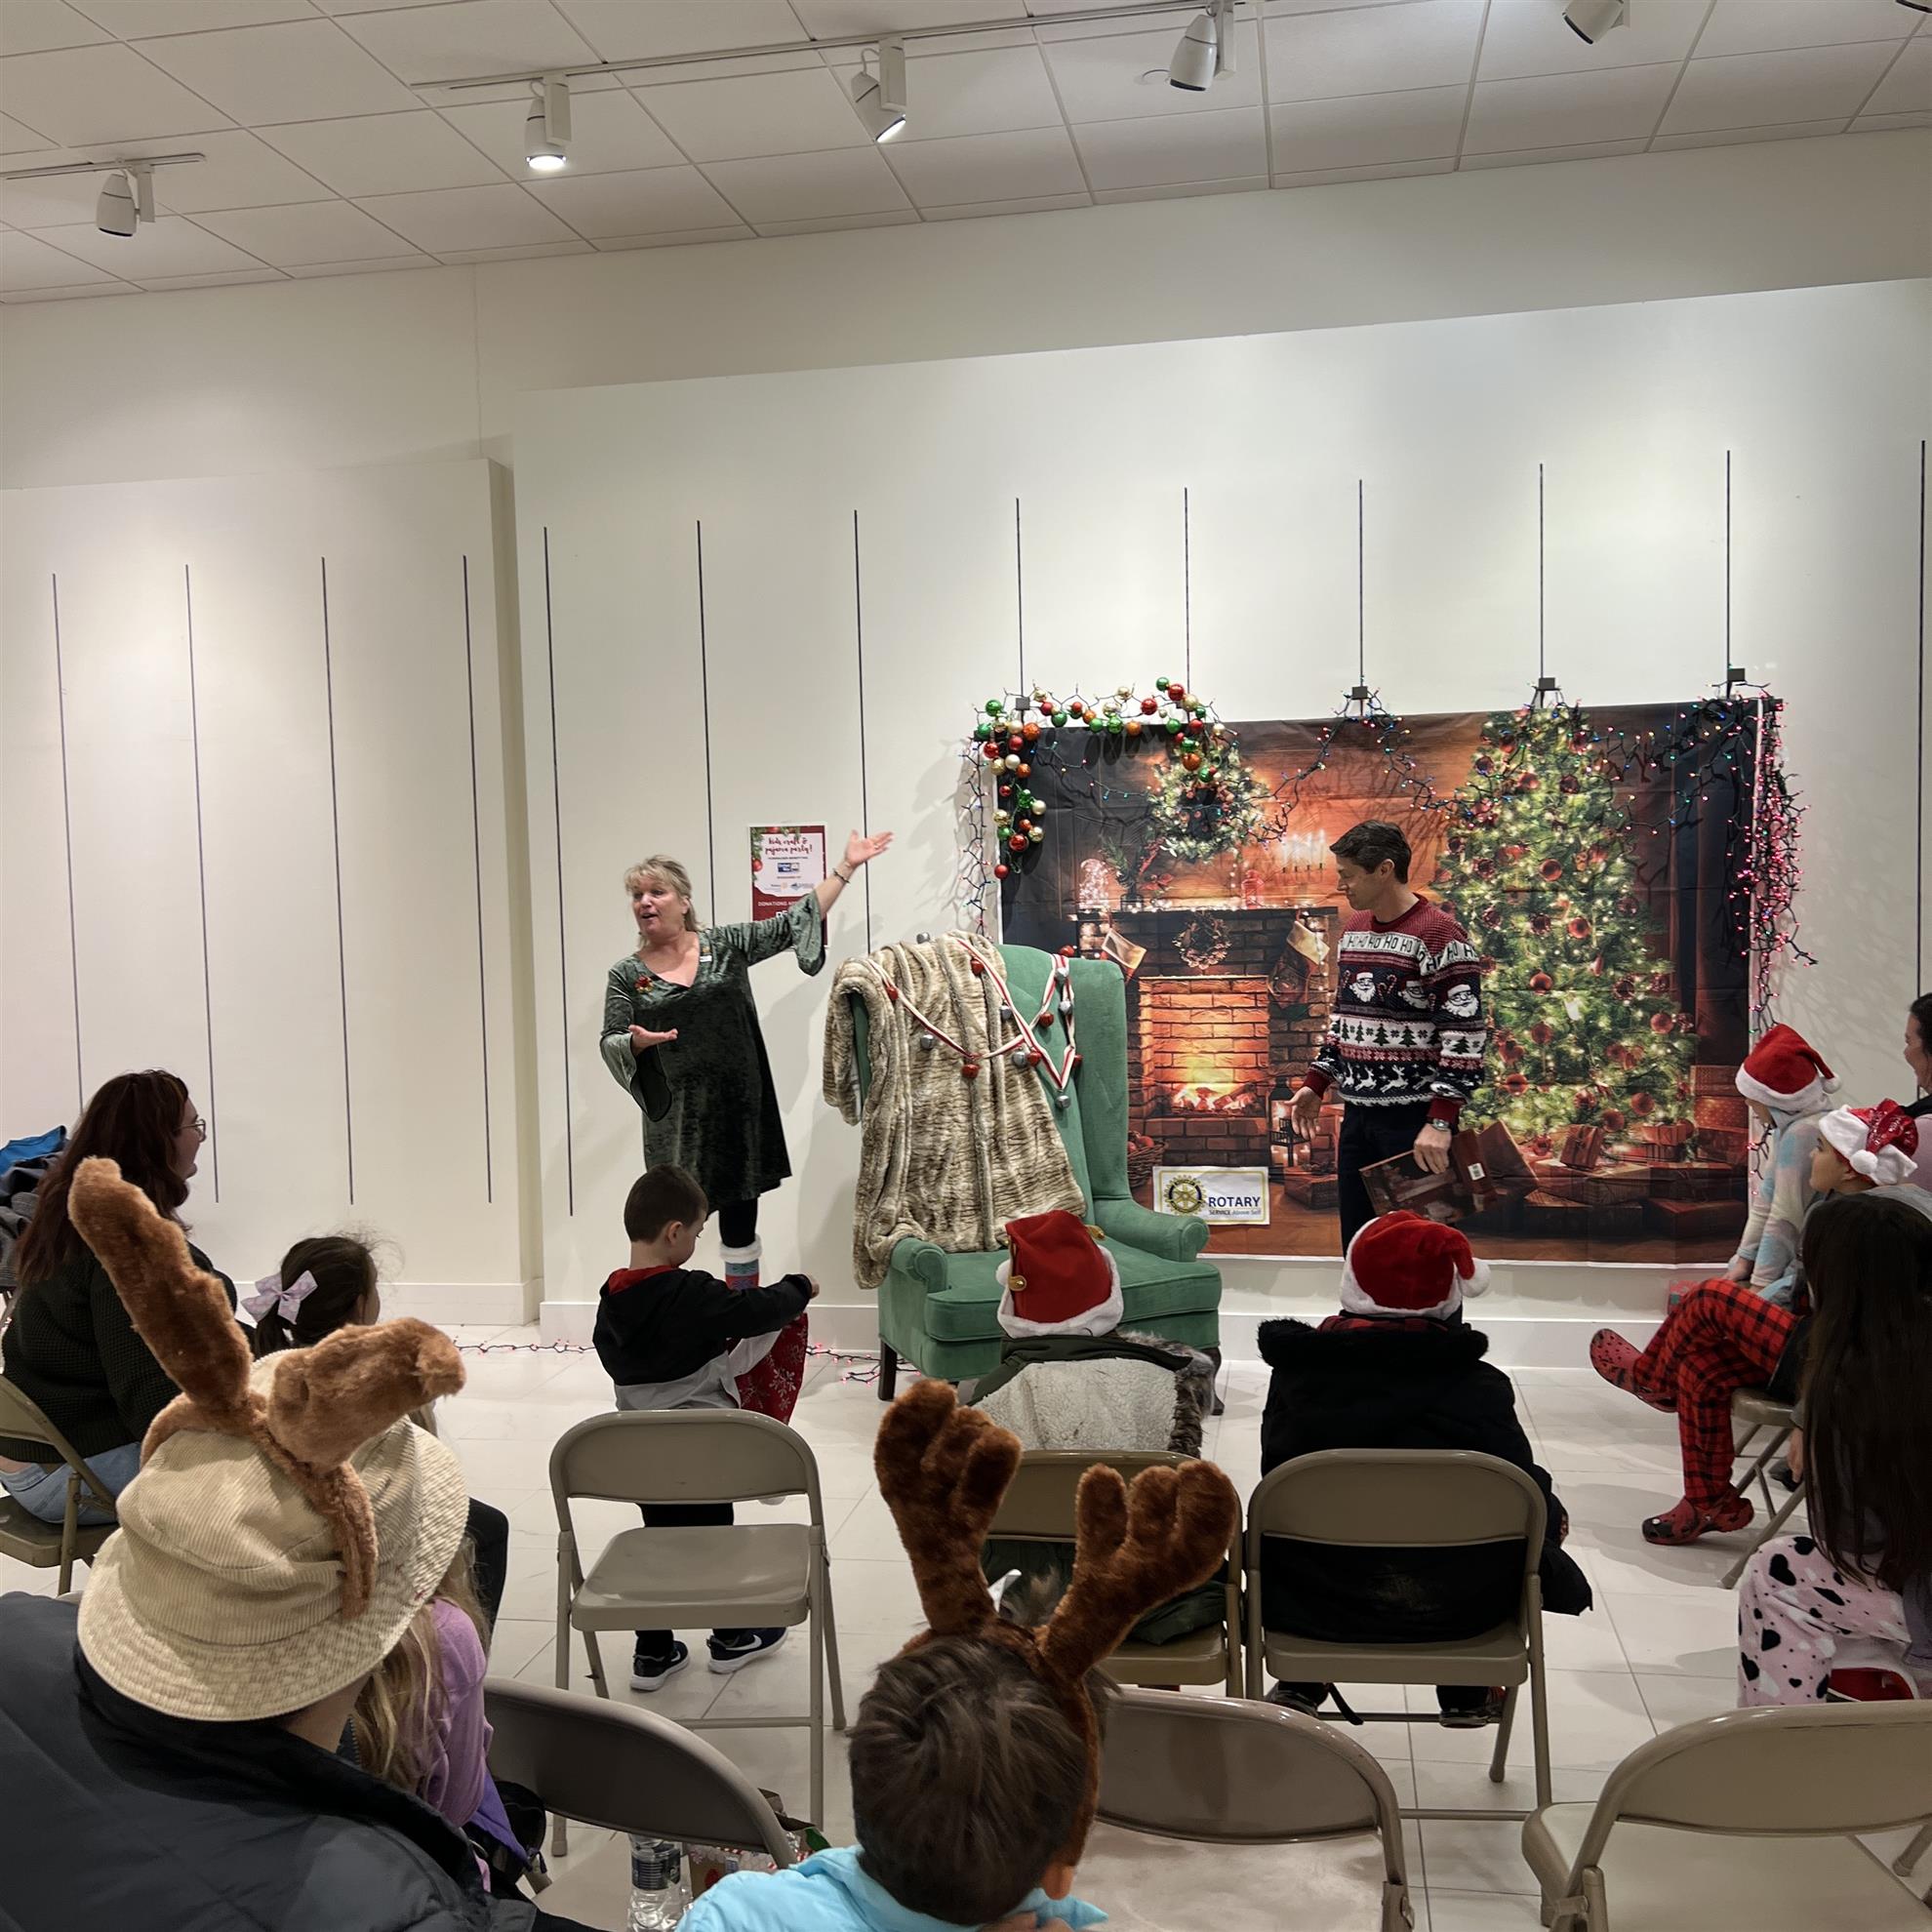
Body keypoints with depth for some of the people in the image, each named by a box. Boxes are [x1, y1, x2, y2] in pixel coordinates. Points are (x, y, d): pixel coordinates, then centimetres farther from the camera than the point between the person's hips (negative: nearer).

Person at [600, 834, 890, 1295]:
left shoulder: (725, 944, 4)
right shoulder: (626, 975, 3)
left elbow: (791, 925, 4)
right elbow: (610, 1045, 3)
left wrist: (846, 868, 2)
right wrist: (638, 1040, -19)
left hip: (738, 1106, 1)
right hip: (677, 1116, -1)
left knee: (740, 1216, 8)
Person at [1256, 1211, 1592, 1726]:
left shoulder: (1295, 1375, -9)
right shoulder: (1480, 1388, -15)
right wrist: (1554, 1513, 17)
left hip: (1313, 1601, 2)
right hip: (1457, 1607, -1)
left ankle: (1302, 1682, 32)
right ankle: (1465, 1691, 33)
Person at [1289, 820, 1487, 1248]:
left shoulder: (1439, 936, -14)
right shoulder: (1354, 928, 12)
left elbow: (1464, 1036, -17)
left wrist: (1441, 1121, -21)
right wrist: (1316, 1083, 15)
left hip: (1415, 1118, -8)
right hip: (1358, 1114, 8)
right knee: (1357, 1243, 11)